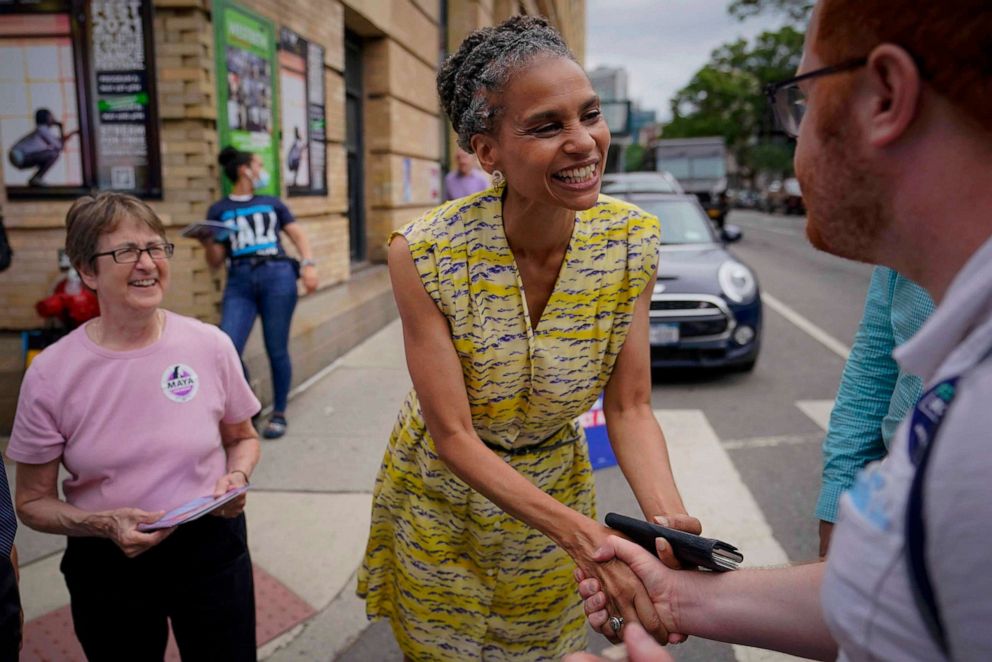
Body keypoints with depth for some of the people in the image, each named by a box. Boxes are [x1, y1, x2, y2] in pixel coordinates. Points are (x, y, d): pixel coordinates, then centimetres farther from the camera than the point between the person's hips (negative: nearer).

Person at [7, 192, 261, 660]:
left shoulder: (211, 345, -9)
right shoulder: (50, 374, -11)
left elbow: (242, 438, 7)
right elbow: (33, 502, -3)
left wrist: (237, 479, -13)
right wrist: (103, 523, -21)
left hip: (209, 547, 1)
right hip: (106, 564, 0)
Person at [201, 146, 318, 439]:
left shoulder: (272, 203, 18)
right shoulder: (218, 210, 13)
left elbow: (298, 236, 14)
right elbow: (216, 261, 12)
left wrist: (308, 264, -3)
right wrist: (208, 244, -9)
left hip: (277, 275, 0)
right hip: (239, 282, 0)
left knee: (276, 350, -1)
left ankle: (279, 413, 13)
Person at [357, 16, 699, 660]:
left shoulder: (633, 242, -19)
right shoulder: (424, 256, -29)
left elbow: (629, 408, -14)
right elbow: (453, 438, -25)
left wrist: (670, 521, -32)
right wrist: (586, 535, -37)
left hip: (556, 483, 3)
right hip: (441, 492, -2)